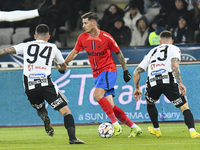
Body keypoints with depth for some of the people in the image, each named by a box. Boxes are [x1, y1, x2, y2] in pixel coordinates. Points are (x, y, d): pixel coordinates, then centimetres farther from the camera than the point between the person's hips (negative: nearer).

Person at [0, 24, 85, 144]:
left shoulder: (26, 46, 17)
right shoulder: (52, 48, 16)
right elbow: (64, 66, 31)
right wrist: (61, 69, 53)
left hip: (30, 87, 2)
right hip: (46, 84, -2)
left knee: (40, 108, 30)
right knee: (65, 111, 2)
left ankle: (44, 117, -5)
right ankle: (72, 138, -17)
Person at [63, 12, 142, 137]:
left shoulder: (106, 37, -11)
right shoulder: (83, 38, 3)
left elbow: (118, 53, -1)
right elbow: (75, 52, 16)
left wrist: (125, 71, 4)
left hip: (108, 70, -6)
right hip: (97, 74, 6)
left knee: (97, 94, -28)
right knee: (110, 105, -2)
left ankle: (115, 124, -23)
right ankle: (134, 127, 6)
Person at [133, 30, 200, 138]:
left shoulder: (152, 52, 32)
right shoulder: (174, 49, 19)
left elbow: (136, 72, 28)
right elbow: (174, 64, -3)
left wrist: (137, 88, 39)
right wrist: (180, 83, -8)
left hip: (152, 83, 3)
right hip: (169, 81, -3)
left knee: (149, 102, 34)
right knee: (184, 107, 3)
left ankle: (156, 130, 40)